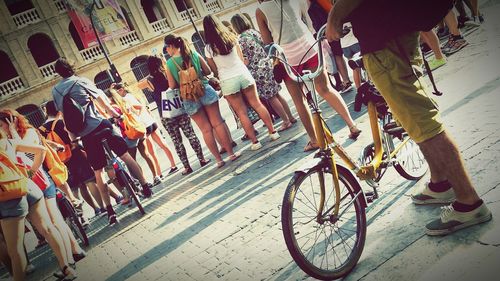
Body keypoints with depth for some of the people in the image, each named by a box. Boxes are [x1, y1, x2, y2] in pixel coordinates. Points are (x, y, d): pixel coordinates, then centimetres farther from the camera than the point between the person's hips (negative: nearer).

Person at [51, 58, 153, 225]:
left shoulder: (55, 91, 9)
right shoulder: (80, 81, 0)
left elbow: (63, 114, 13)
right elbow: (101, 100, -1)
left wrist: (72, 135, 20)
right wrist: (114, 114, 12)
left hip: (85, 135, 3)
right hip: (100, 125, -3)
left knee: (98, 173, 10)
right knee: (126, 156, 11)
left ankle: (110, 211, 8)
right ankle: (145, 186, 13)